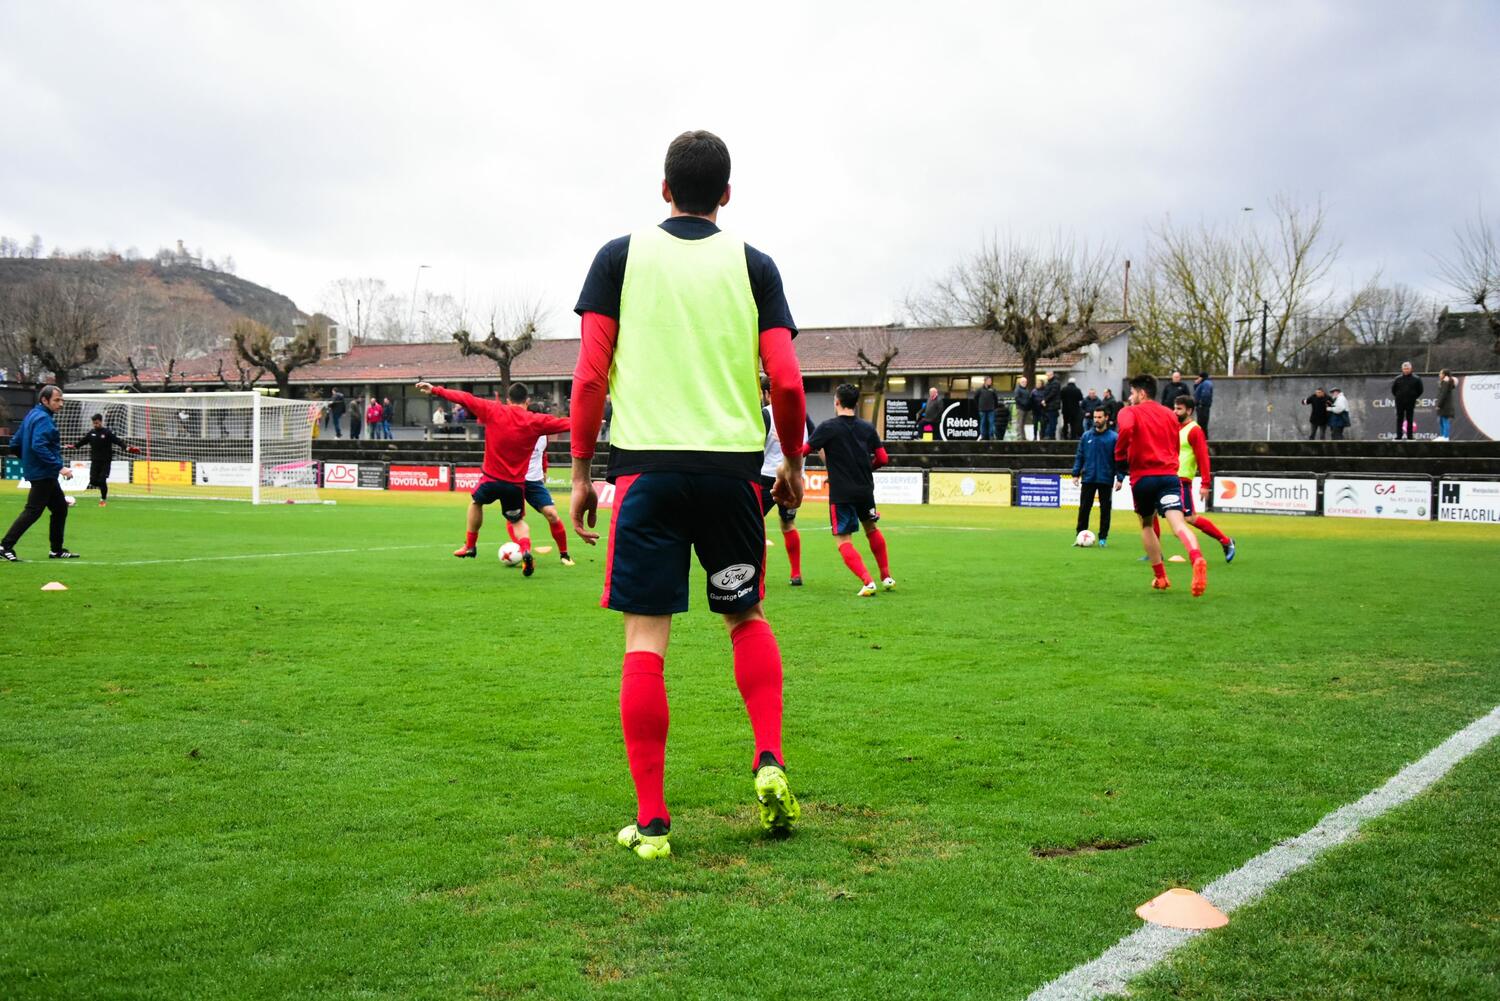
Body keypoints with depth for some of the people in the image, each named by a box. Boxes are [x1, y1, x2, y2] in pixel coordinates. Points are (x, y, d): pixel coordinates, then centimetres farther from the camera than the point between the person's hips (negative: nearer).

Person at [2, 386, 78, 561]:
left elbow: (17, 442, 18)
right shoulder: (43, 419, -15)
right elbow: (39, 446, -26)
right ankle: (6, 546, -8)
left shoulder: (32, 415, 15)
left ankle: (57, 550, 18)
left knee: (60, 507, 14)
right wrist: (59, 467, -26)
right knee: (33, 511, -9)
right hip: (43, 474, -10)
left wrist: (28, 460, 23)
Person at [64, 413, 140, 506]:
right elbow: (82, 441, 16)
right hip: (94, 461, 3)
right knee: (93, 480, -8)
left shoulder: (108, 433, -6)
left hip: (105, 462, -3)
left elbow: (118, 441, -14)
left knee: (102, 481, -5)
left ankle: (103, 499, 11)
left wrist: (126, 448, -29)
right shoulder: (90, 433, 6)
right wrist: (73, 446, 6)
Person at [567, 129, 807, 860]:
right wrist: (793, 462, 13)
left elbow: (590, 373, 0)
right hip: (732, 467, 1)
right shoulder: (752, 265, 6)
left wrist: (580, 472, 7)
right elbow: (785, 380, -2)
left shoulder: (621, 256, 6)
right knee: (746, 616, 20)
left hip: (646, 464, -1)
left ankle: (651, 819, 2)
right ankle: (770, 761, 4)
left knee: (645, 639, 1)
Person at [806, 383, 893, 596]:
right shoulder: (868, 428, 3)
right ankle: (887, 577, 29)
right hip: (865, 489, 5)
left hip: (841, 493, -5)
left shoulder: (828, 427, -9)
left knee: (844, 540, 0)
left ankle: (868, 582, -16)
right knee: (871, 528, 26)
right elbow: (883, 458, 3)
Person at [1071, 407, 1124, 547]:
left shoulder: (1114, 437, -3)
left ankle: (1103, 538, 13)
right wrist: (1076, 473, 1)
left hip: (1106, 480, -2)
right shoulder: (1086, 436, 5)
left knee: (1105, 509, 5)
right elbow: (1079, 456, 9)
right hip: (1088, 479, 2)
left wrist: (1120, 478, -10)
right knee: (1084, 509, 3)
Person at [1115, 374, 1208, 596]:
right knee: (1178, 522, -16)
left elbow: (1126, 429, -20)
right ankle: (1197, 558, -46)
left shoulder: (1130, 412, 3)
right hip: (1169, 474, 2)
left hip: (1142, 477, -2)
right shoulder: (1169, 414, 18)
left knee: (1146, 525, 20)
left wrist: (1120, 456, -8)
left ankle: (1160, 577, 21)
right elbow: (1176, 447, 20)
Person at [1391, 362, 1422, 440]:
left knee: (1410, 420, 4)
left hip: (1410, 403, -1)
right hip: (1400, 402, 1)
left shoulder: (1416, 379, 0)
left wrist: (1414, 397, 3)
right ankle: (1398, 436, 5)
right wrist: (1397, 397, 7)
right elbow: (1393, 389, 13)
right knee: (1399, 419, 2)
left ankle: (1410, 436, 8)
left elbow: (1420, 390, 7)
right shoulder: (1397, 379, 3)